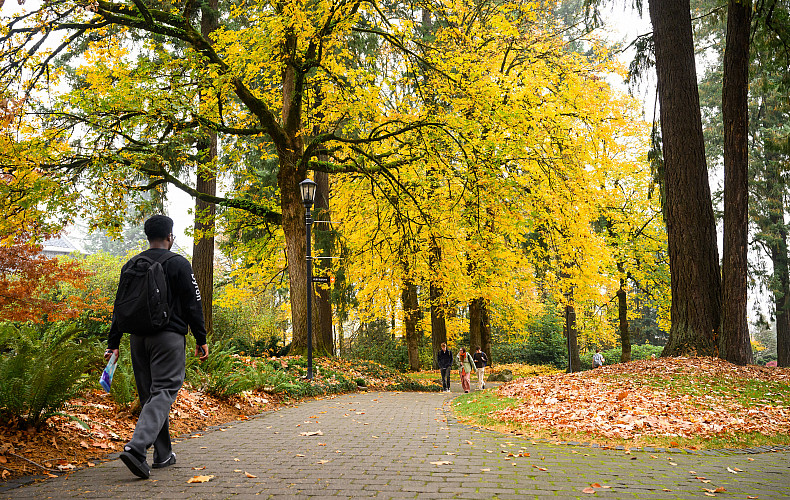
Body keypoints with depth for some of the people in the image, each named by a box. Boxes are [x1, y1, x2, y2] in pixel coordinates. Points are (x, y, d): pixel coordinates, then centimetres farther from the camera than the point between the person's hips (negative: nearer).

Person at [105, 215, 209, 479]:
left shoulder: (131, 265, 11)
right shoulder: (178, 263, -4)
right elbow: (192, 305, -5)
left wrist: (113, 344, 14)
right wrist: (201, 339, 1)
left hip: (138, 338, 6)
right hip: (168, 337, -5)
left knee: (149, 395, 13)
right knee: (163, 392, -6)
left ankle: (163, 454, 19)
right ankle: (136, 447, -24)